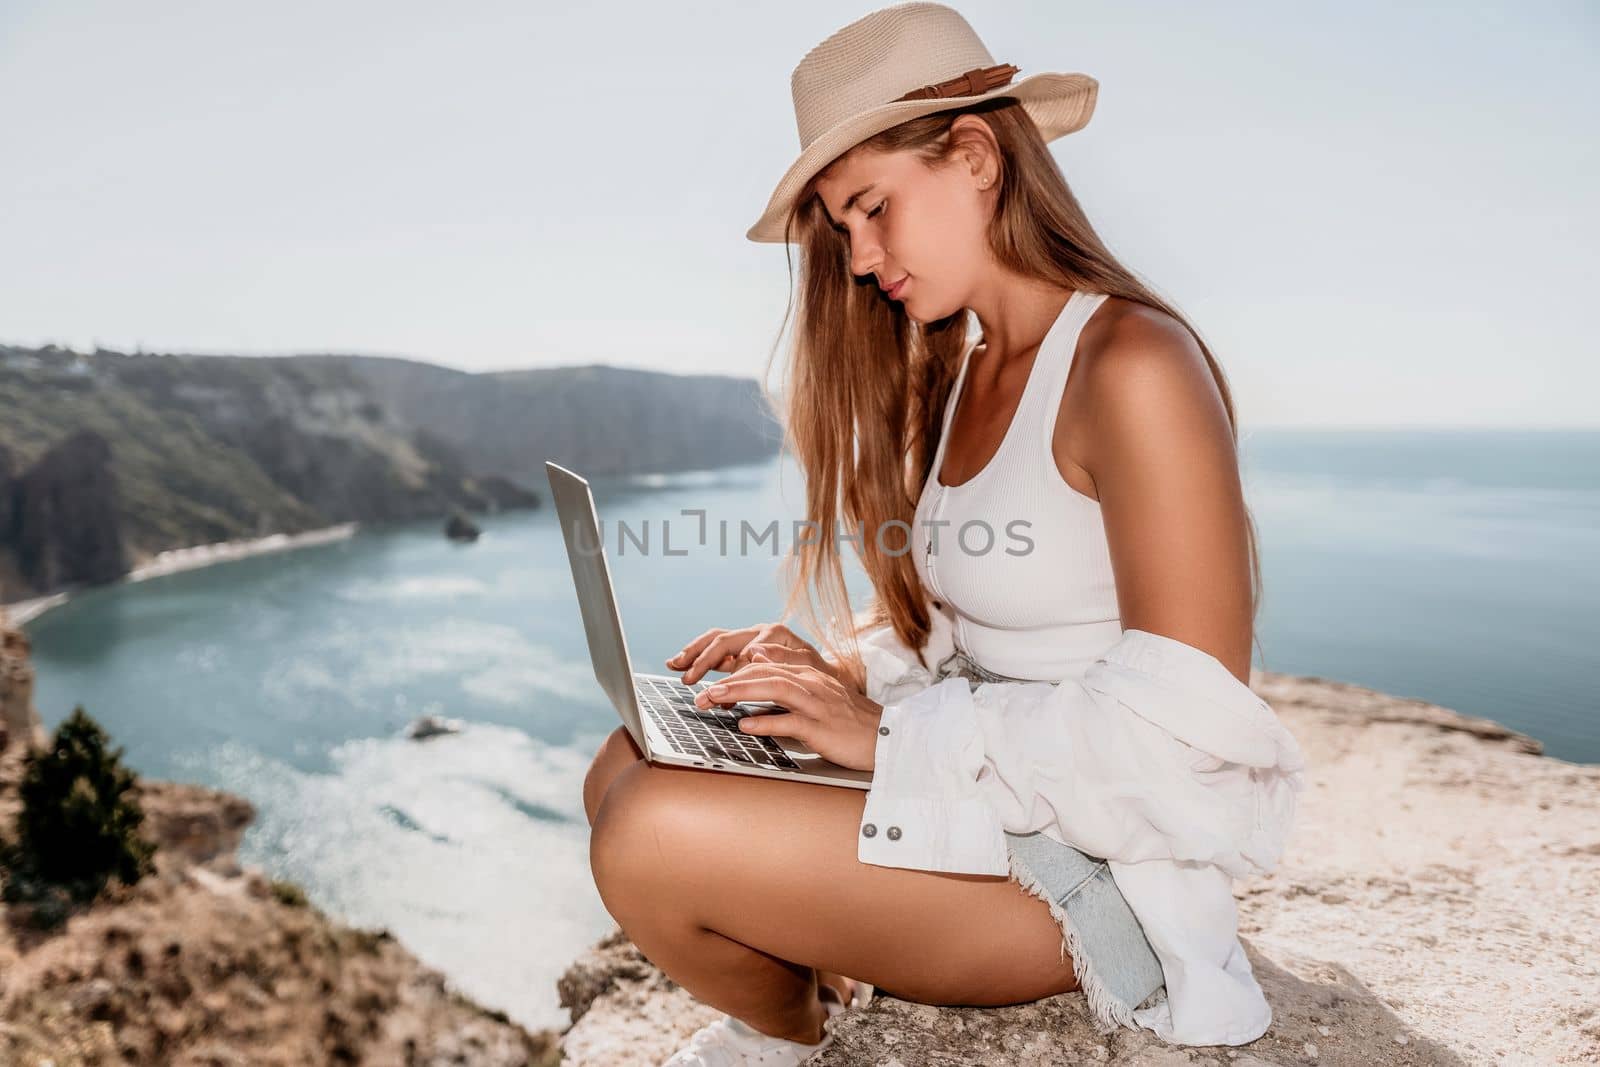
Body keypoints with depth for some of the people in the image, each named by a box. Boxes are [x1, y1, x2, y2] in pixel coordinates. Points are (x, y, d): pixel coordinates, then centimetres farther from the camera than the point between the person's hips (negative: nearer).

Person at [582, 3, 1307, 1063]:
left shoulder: (1133, 364, -18)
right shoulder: (954, 377, 9)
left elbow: (1187, 726, -22)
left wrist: (893, 730, -20)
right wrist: (841, 672, -4)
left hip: (1101, 858, -8)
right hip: (981, 794, 8)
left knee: (656, 837, -21)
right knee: (632, 767, -2)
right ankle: (815, 981, 15)